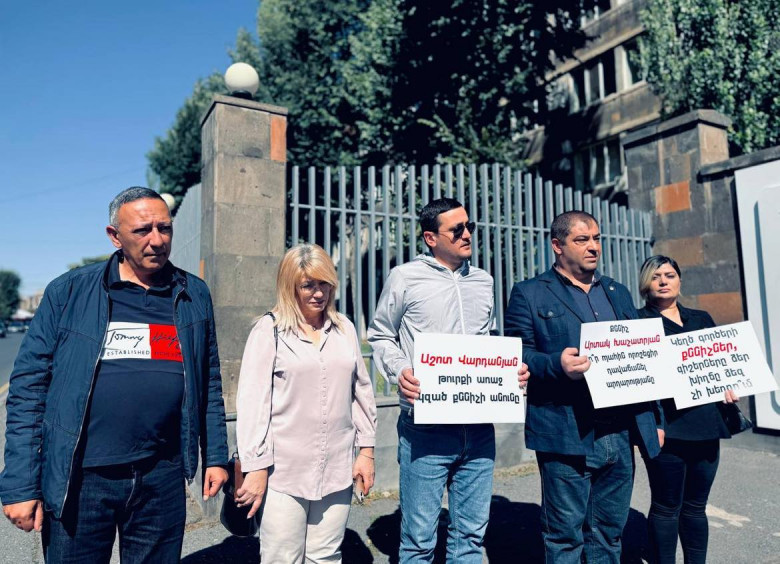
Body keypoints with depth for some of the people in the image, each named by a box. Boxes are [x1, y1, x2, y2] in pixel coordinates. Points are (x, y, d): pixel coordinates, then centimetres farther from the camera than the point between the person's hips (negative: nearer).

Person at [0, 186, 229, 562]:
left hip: (162, 478, 2)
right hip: (79, 478, -1)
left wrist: (215, 457, 7)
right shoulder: (69, 292, -3)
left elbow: (210, 384, 8)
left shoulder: (195, 296, 3)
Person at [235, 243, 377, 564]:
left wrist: (367, 449, 11)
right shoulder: (269, 330, -5)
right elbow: (252, 401, -7)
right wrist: (256, 467, -8)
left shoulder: (344, 328, 8)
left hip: (337, 470, 4)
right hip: (284, 472, -3)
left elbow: (361, 391, 12)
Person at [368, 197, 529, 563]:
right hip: (425, 427, -4)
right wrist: (399, 371, -12)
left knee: (471, 533, 16)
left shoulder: (483, 281, 12)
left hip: (478, 427, 5)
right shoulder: (405, 278, -2)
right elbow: (380, 335, 6)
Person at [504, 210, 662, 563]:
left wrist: (654, 420, 16)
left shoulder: (618, 293, 17)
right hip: (567, 437, -5)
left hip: (621, 435, 5)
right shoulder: (529, 294, -1)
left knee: (609, 533, 17)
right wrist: (556, 364, -25)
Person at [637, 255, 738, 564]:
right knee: (667, 507, 4)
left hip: (705, 423, 5)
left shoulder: (701, 319, 16)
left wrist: (729, 384, -1)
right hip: (666, 424, -5)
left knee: (695, 505, 16)